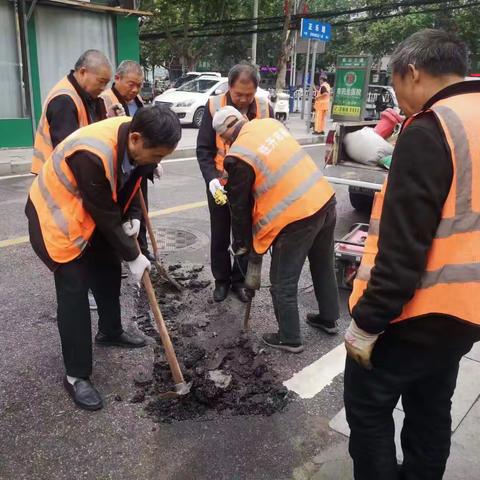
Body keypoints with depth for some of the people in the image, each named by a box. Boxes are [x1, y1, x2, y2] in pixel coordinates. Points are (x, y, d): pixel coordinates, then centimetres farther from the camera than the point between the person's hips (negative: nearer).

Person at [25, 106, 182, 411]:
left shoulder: (135, 138, -14)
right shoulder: (92, 155, -39)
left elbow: (130, 179, 6)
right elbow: (105, 215, -28)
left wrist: (134, 216, -8)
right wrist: (133, 257, -17)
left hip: (93, 214, 8)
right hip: (57, 217, -8)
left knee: (108, 271, 18)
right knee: (74, 291, -7)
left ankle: (110, 332, 42)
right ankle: (76, 375, 6)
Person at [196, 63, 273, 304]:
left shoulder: (265, 108, -6)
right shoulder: (214, 106, -11)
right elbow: (203, 148, -10)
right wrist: (211, 178, -24)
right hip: (220, 183, -1)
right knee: (220, 235, 12)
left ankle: (239, 279, 30)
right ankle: (221, 280, 30)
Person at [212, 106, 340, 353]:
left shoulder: (238, 156, -13)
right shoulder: (270, 123, 6)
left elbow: (240, 206, -4)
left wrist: (241, 243, 10)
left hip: (297, 216, -8)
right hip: (325, 198, 8)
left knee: (283, 283, 9)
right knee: (323, 266, 24)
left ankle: (289, 338, 24)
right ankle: (329, 318, 43)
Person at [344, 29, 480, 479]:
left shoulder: (429, 130, -19)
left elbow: (403, 246, -24)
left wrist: (367, 321, -18)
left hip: (417, 310, -9)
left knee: (367, 405, 9)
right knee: (430, 409, 22)